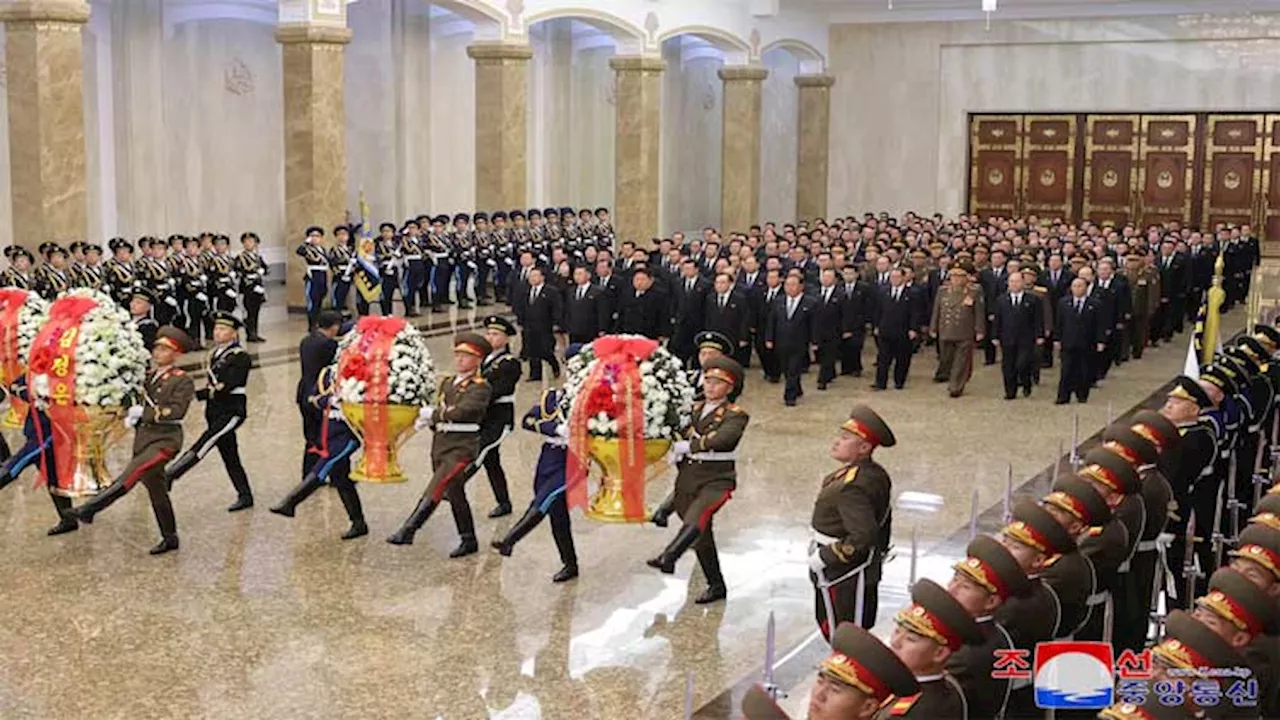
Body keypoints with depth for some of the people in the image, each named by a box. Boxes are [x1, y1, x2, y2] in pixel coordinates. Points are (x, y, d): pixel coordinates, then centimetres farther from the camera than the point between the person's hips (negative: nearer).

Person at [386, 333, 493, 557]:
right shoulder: (447, 382, 15)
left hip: (462, 446, -8)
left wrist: (432, 415, -12)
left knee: (435, 490, -16)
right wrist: (426, 419, -6)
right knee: (454, 494, 13)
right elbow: (437, 410, 16)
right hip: (440, 444, 8)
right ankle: (468, 541, 23)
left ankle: (407, 531, -19)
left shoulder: (481, 387, -9)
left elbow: (462, 411, -22)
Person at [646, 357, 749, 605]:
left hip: (717, 480, -6)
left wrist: (688, 446, -20)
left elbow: (721, 439, -25)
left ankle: (668, 558, -50)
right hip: (687, 480, 6)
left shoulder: (736, 415, -6)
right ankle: (716, 586, 25)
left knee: (696, 519, -32)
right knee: (702, 537, 12)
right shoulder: (693, 410, 11)